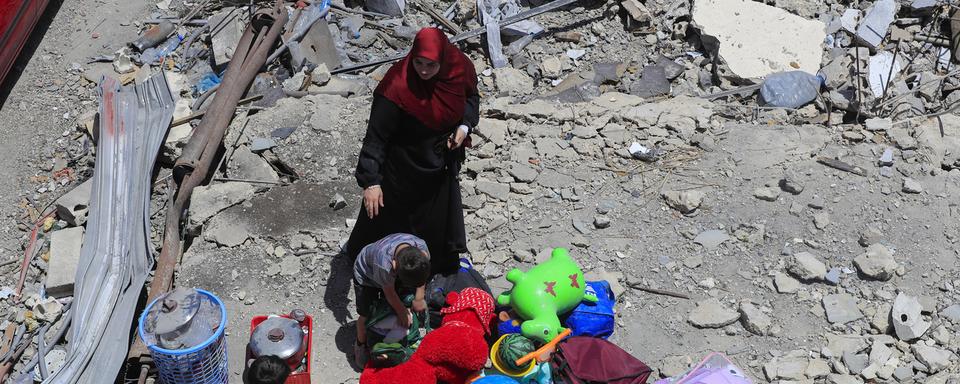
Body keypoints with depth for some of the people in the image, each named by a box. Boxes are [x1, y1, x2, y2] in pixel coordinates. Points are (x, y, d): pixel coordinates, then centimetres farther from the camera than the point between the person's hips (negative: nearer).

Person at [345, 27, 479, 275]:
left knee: (441, 214, 25)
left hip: (441, 160, 5)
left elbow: (471, 96, 5)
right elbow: (376, 136, -28)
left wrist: (465, 125, -12)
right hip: (404, 168, -5)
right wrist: (371, 181, -32)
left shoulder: (460, 68, -18)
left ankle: (443, 264, 51)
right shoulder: (397, 85, -33)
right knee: (388, 211, 16)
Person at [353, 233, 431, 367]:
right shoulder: (383, 264, -48)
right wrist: (402, 311, -13)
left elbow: (421, 272, -12)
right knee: (366, 315, 0)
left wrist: (419, 298, -14)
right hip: (366, 275, -4)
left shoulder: (421, 247, -36)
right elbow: (389, 291, -27)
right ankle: (361, 345, 28)